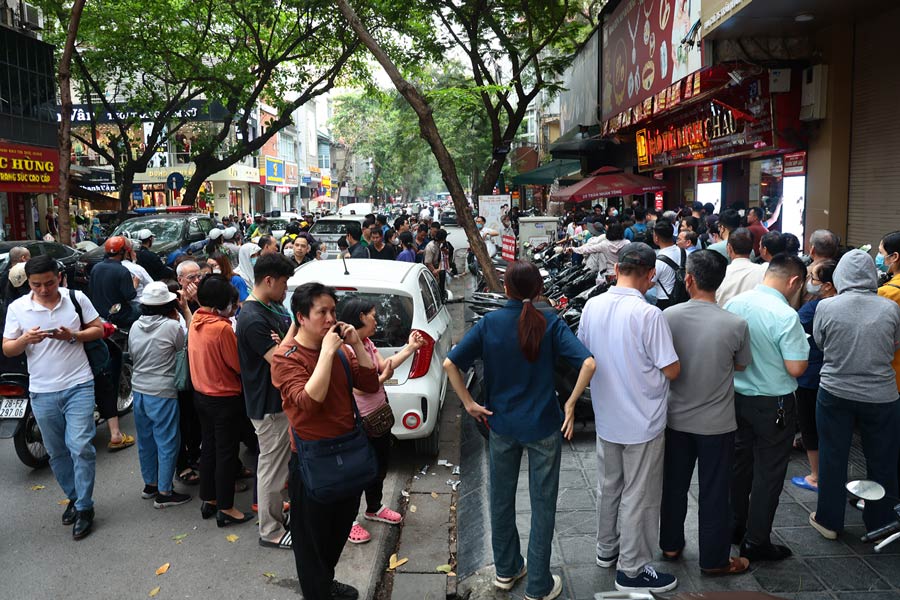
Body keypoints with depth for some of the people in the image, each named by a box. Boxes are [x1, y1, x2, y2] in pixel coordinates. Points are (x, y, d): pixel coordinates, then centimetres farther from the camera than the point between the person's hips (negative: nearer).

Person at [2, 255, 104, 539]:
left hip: (78, 386, -2)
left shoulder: (76, 298, -4)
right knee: (57, 453, 15)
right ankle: (73, 497, 34)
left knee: (81, 447, -6)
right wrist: (25, 340, -19)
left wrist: (73, 336, -17)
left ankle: (84, 508, 7)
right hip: (42, 392, 3)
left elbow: (98, 330, 2)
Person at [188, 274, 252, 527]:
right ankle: (226, 509, 14)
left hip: (202, 394, 8)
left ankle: (208, 500, 32)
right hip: (225, 399, -8)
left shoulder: (195, 322, -1)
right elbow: (239, 365, -17)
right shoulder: (222, 328, -24)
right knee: (226, 453, 4)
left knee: (208, 447, 19)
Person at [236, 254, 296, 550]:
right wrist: (296, 324, -19)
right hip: (268, 406, -9)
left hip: (282, 400, 9)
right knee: (272, 467, 4)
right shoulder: (252, 319, -23)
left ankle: (276, 513, 40)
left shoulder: (274, 308, 6)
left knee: (278, 464, 23)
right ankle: (270, 532, 19)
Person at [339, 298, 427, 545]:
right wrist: (383, 378, -16)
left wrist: (410, 348, 0)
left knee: (380, 463, 23)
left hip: (379, 414, 10)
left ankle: (374, 508, 44)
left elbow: (384, 365, 2)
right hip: (359, 422, -10)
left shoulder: (367, 342, 6)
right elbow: (359, 387, -26)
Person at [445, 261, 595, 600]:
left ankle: (506, 570, 36)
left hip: (501, 423, 2)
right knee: (543, 505, 11)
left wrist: (469, 404, -3)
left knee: (501, 499, 20)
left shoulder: (489, 323, -6)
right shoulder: (550, 323, -10)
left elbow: (450, 363, -11)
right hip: (543, 426, -2)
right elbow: (588, 363, -21)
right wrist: (570, 404, -11)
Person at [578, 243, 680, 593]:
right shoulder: (649, 315, -24)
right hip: (642, 422, -6)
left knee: (609, 486, 22)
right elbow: (672, 371, -18)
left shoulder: (592, 307, -6)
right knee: (638, 496, 8)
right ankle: (632, 570, 21)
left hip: (606, 417, 6)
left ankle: (607, 548, 39)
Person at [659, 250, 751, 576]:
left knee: (674, 484, 19)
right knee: (714, 492, 12)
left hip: (676, 419, 2)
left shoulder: (668, 316, -13)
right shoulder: (736, 325, -18)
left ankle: (670, 544, 35)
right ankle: (714, 559, 25)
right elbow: (741, 366, 0)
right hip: (717, 424, -2)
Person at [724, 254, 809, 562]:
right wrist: (801, 349, -1)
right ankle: (756, 542, 16)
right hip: (773, 404, -6)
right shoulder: (786, 316, -22)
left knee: (740, 464, 20)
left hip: (737, 396, 6)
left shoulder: (733, 304, -4)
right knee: (768, 473, 7)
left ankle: (735, 527, 34)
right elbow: (796, 368, -20)